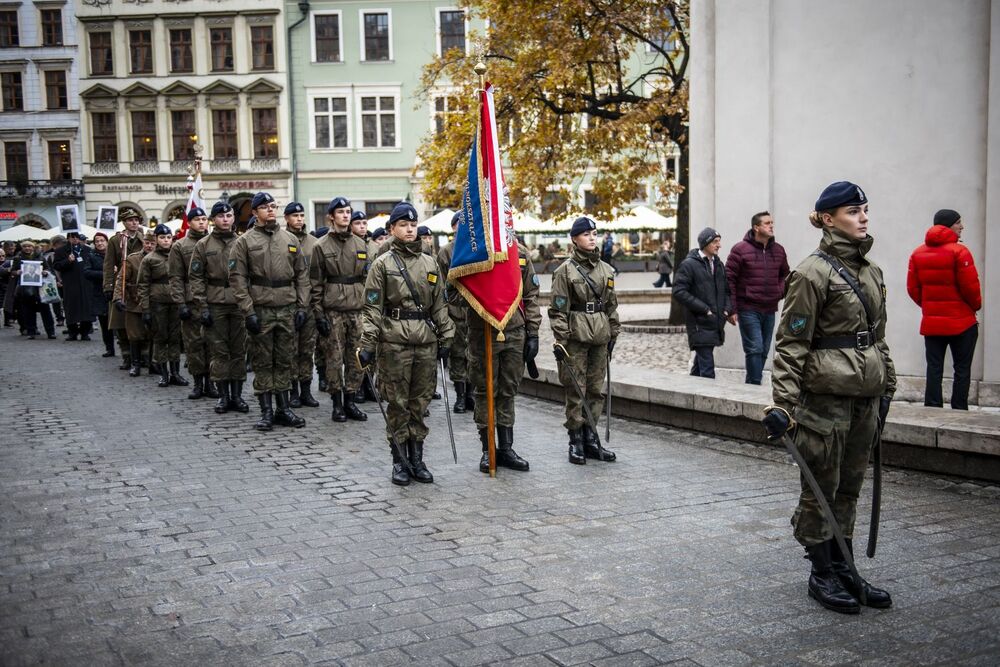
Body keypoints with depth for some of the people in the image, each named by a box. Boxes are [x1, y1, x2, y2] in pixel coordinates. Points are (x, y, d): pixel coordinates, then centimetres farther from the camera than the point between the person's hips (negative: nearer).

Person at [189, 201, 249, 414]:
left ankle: (237, 395, 13)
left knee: (239, 350, 5)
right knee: (218, 351, 2)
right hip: (215, 305, -1)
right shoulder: (203, 245, 4)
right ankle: (223, 395, 10)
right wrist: (202, 307, -6)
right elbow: (196, 277, 1)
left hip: (240, 303, 1)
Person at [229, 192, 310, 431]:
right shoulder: (245, 241, 0)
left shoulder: (290, 239, 11)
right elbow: (237, 278, -4)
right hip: (260, 310, -3)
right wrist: (248, 311, -11)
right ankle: (266, 412, 9)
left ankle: (284, 409, 16)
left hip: (287, 310, 3)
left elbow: (302, 274, 11)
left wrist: (302, 307, 3)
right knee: (262, 362, 2)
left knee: (285, 361, 8)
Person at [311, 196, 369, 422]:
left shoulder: (361, 245, 12)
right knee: (335, 358, 0)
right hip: (333, 310, -4)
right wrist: (318, 314, -8)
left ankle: (350, 401, 15)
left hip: (357, 310, 4)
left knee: (355, 358, 5)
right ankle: (337, 403, 9)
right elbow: (316, 283, -2)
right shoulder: (321, 246, 0)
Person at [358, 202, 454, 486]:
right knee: (397, 403, 2)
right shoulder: (383, 264, 1)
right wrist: (368, 344, -9)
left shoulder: (430, 263, 12)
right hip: (395, 342, -4)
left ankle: (417, 459, 18)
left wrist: (445, 338, 11)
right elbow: (373, 308, -3)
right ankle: (399, 461, 11)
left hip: (426, 341, 4)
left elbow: (439, 305, 15)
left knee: (420, 402, 8)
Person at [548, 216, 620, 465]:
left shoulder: (606, 269, 11)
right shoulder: (565, 270, -5)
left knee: (596, 389, 8)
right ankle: (576, 442, 7)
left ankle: (590, 438, 18)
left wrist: (613, 335, 15)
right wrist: (560, 340, -12)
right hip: (576, 336, -5)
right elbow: (558, 309, -8)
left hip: (600, 337, 5)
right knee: (575, 390, -1)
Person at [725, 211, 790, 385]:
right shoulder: (740, 250, -8)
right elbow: (729, 279, -8)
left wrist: (779, 291, 5)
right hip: (748, 310, -6)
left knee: (763, 351, 10)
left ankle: (751, 384, 21)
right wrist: (732, 308, -11)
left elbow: (785, 275, 25)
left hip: (769, 310, 6)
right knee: (755, 349, -12)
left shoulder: (778, 250, 10)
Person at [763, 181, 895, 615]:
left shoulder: (871, 271, 12)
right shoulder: (812, 273, -11)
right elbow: (791, 343, -13)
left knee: (849, 489, 14)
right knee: (822, 489, 4)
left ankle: (843, 570, 25)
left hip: (864, 397, 7)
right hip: (825, 396, -7)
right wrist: (783, 402, -18)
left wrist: (886, 387, 19)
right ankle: (822, 575, 16)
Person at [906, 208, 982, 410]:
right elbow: (970, 287, -13)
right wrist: (976, 306, 5)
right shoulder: (959, 252, -13)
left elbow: (912, 289, 4)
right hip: (962, 322, -4)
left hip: (931, 323, 5)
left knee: (934, 369, 8)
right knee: (962, 370, 5)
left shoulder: (918, 253, 3)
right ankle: (959, 411, 5)